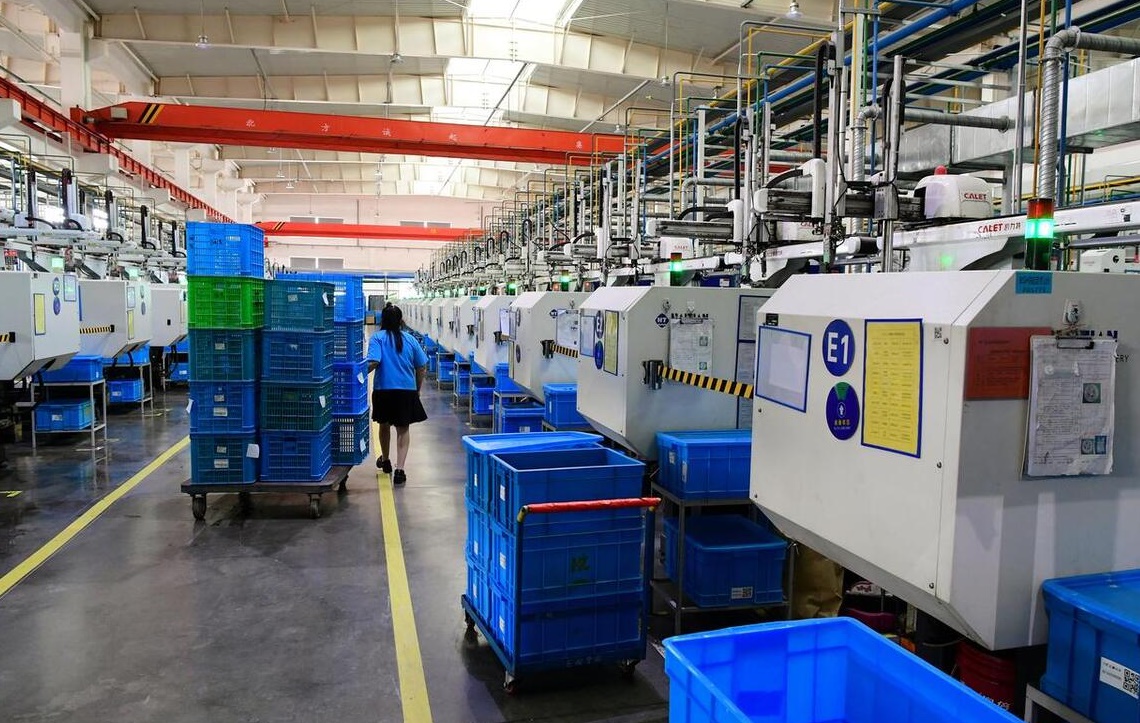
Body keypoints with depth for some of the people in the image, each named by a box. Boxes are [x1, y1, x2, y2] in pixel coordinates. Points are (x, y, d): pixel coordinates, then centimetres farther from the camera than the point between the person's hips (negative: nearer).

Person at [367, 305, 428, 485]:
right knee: (403, 429, 7)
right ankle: (399, 469, -7)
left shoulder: (377, 338, -4)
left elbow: (373, 362, -19)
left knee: (384, 425, 22)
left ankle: (385, 460, 42)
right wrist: (417, 390, 17)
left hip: (384, 389, -1)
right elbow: (422, 368, 6)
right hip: (407, 390, 1)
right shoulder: (410, 339, 4)